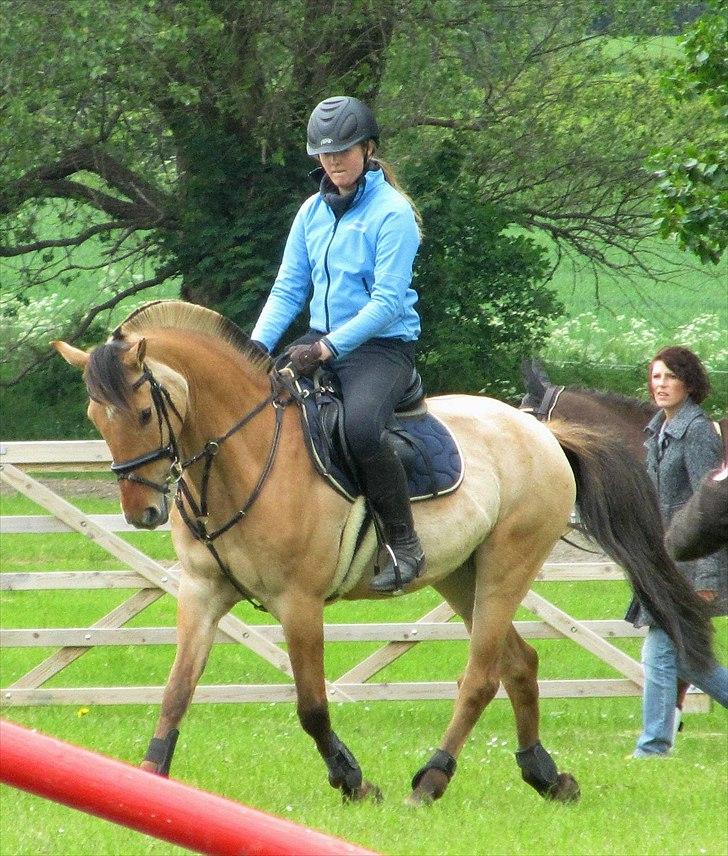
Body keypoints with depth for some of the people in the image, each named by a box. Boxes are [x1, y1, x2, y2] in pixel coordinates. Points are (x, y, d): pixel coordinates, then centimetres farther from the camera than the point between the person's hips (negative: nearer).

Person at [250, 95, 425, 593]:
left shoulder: (392, 212, -9)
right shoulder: (313, 212, 10)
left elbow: (387, 301, -16)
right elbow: (288, 289, 10)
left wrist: (330, 347, -24)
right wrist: (257, 346, -6)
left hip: (382, 345, -7)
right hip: (321, 342, 7)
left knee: (360, 425, -35)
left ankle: (405, 546, -21)